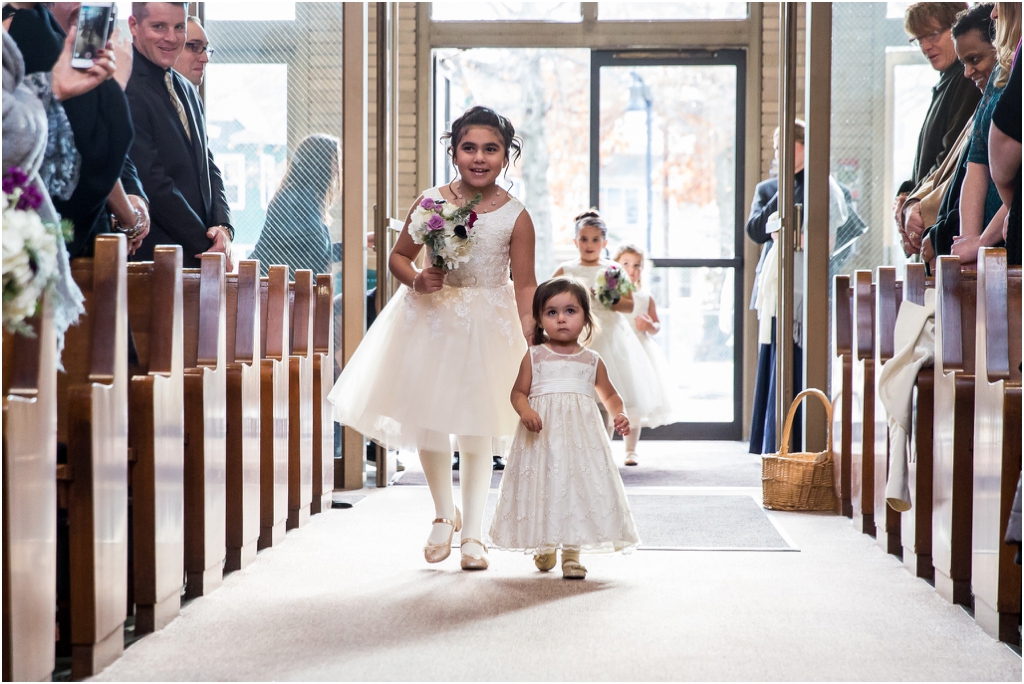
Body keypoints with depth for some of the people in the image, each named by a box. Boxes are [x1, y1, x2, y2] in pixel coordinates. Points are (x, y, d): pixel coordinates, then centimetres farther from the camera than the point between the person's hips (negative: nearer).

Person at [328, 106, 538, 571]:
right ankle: (444, 515, 29)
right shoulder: (431, 202, -4)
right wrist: (417, 280, -15)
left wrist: (532, 333, -16)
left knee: (478, 428, 3)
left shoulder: (515, 217, -7)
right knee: (426, 419, 5)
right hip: (430, 318, 2)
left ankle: (473, 534, 15)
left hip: (487, 324, -2)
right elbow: (399, 256, 5)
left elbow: (525, 285, -6)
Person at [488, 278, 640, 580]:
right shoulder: (534, 356, 6)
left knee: (579, 484, -5)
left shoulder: (592, 360, 10)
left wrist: (619, 414, -1)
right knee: (544, 486, 2)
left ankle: (572, 552, 2)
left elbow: (609, 395, 19)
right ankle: (544, 546, 23)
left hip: (580, 432, 1)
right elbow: (518, 392, 5)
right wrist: (525, 411, -16)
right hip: (542, 434, -1)